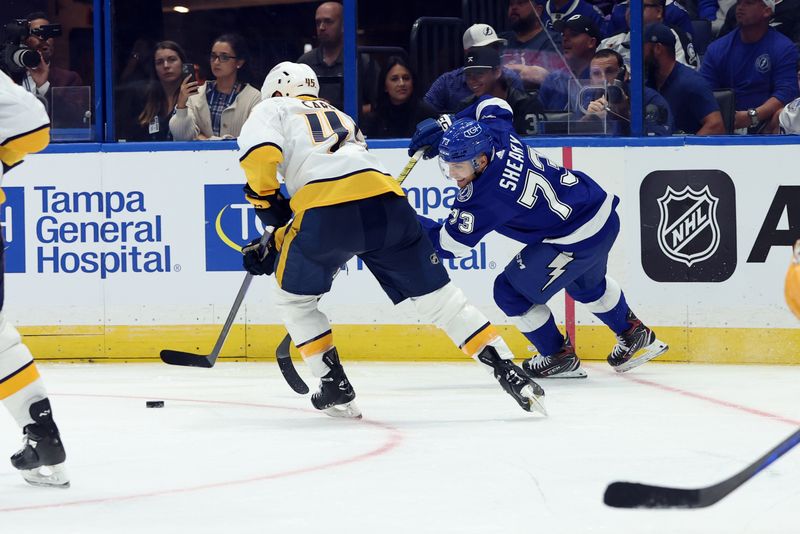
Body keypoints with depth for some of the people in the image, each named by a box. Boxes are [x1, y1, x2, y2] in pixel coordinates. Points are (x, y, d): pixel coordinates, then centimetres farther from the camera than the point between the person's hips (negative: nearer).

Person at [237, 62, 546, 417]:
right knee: (436, 295, 12)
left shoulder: (271, 110, 22)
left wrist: (267, 203, 14)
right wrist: (273, 246, 37)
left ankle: (335, 388, 14)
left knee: (293, 298, 20)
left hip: (325, 208, -4)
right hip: (387, 201, 5)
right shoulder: (343, 119, 39)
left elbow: (259, 154, -2)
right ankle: (508, 371, 5)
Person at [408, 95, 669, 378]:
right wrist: (445, 128, 10)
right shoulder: (494, 131, -9)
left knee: (511, 291, 2)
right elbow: (492, 105, 16)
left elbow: (449, 244, -21)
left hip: (579, 240, -10)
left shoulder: (485, 196, -29)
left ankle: (559, 357, 18)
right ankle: (636, 336, 54)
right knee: (586, 284, 36)